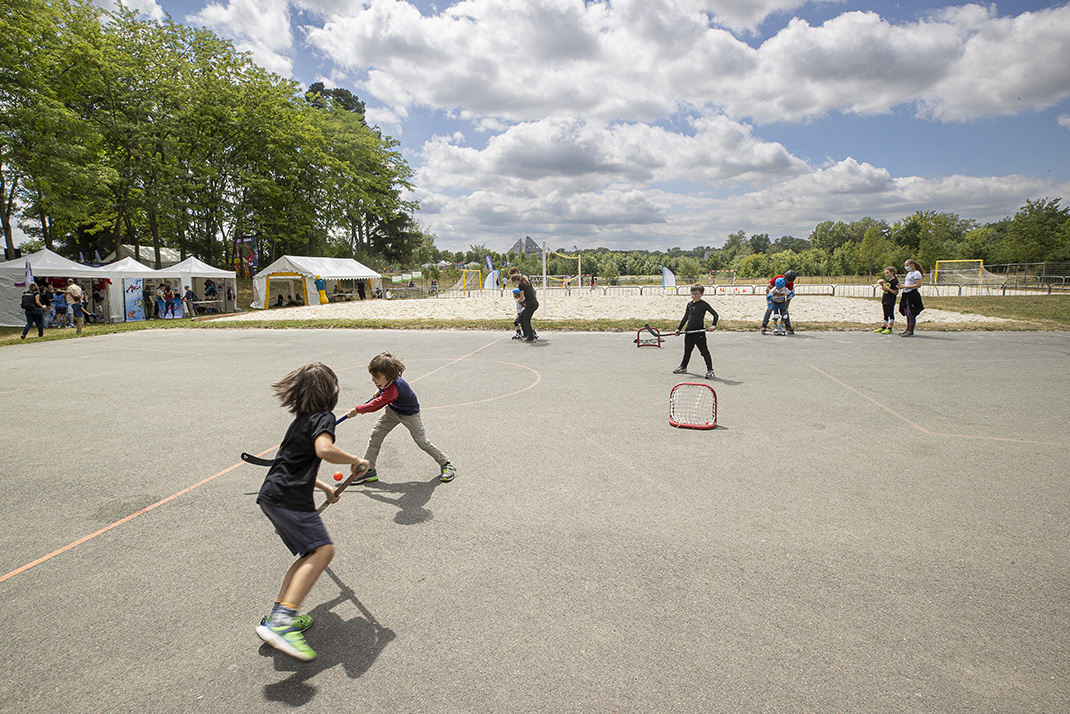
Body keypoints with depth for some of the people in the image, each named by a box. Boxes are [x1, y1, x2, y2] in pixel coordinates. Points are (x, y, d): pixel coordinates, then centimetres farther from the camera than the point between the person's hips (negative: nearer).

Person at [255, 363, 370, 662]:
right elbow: (324, 450, -27)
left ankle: (279, 615, 13)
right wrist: (355, 460, -11)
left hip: (273, 494, 10)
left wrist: (324, 487, 41)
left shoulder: (301, 421, 23)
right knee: (322, 549, -19)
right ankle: (281, 622, -30)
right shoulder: (323, 417, -6)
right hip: (288, 498, -10)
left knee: (312, 553, 14)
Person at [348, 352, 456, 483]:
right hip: (392, 410, 8)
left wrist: (357, 410, -15)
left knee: (422, 441, -5)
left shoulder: (392, 391, -42)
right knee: (375, 435, -1)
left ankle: (446, 464, 14)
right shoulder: (387, 378, -19)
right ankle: (369, 470, 9)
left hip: (409, 414, -8)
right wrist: (380, 389, 3)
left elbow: (375, 406, -30)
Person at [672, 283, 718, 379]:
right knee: (687, 350, 19)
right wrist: (679, 328, 17)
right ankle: (683, 367, 34)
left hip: (699, 332, -6)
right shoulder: (689, 304, 12)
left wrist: (713, 325, -22)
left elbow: (715, 314, -9)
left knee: (704, 351, -4)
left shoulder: (704, 304, -7)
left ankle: (710, 370, 2)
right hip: (689, 331, 6)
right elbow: (685, 317, 20)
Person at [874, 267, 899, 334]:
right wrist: (881, 285, 6)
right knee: (885, 315, 14)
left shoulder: (895, 281, -11)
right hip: (885, 300, 8)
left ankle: (890, 328, 0)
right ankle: (883, 327, 19)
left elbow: (896, 292, -16)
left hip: (890, 301, -8)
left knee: (891, 314, -2)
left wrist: (887, 288, -23)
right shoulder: (886, 280, 13)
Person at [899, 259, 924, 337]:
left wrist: (905, 286, -18)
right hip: (906, 295, 9)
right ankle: (907, 329, 17)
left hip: (913, 295, -9)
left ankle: (910, 331, -10)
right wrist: (902, 291, 15)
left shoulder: (916, 273, -8)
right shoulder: (909, 273, 21)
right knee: (907, 313, 10)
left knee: (911, 314, -10)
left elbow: (918, 285, -18)